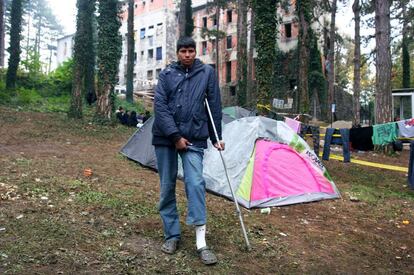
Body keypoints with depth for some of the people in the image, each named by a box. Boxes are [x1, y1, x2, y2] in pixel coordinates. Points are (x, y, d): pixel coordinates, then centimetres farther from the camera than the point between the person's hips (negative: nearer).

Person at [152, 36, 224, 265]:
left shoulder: (207, 72, 4)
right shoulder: (167, 73, 2)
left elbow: (214, 106, 7)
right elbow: (159, 105, -6)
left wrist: (216, 137, 7)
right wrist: (176, 136, -12)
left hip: (194, 138, -1)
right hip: (165, 137, 1)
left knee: (195, 184, -11)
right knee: (167, 186, 6)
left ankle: (201, 242, -5)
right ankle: (172, 235, 21)